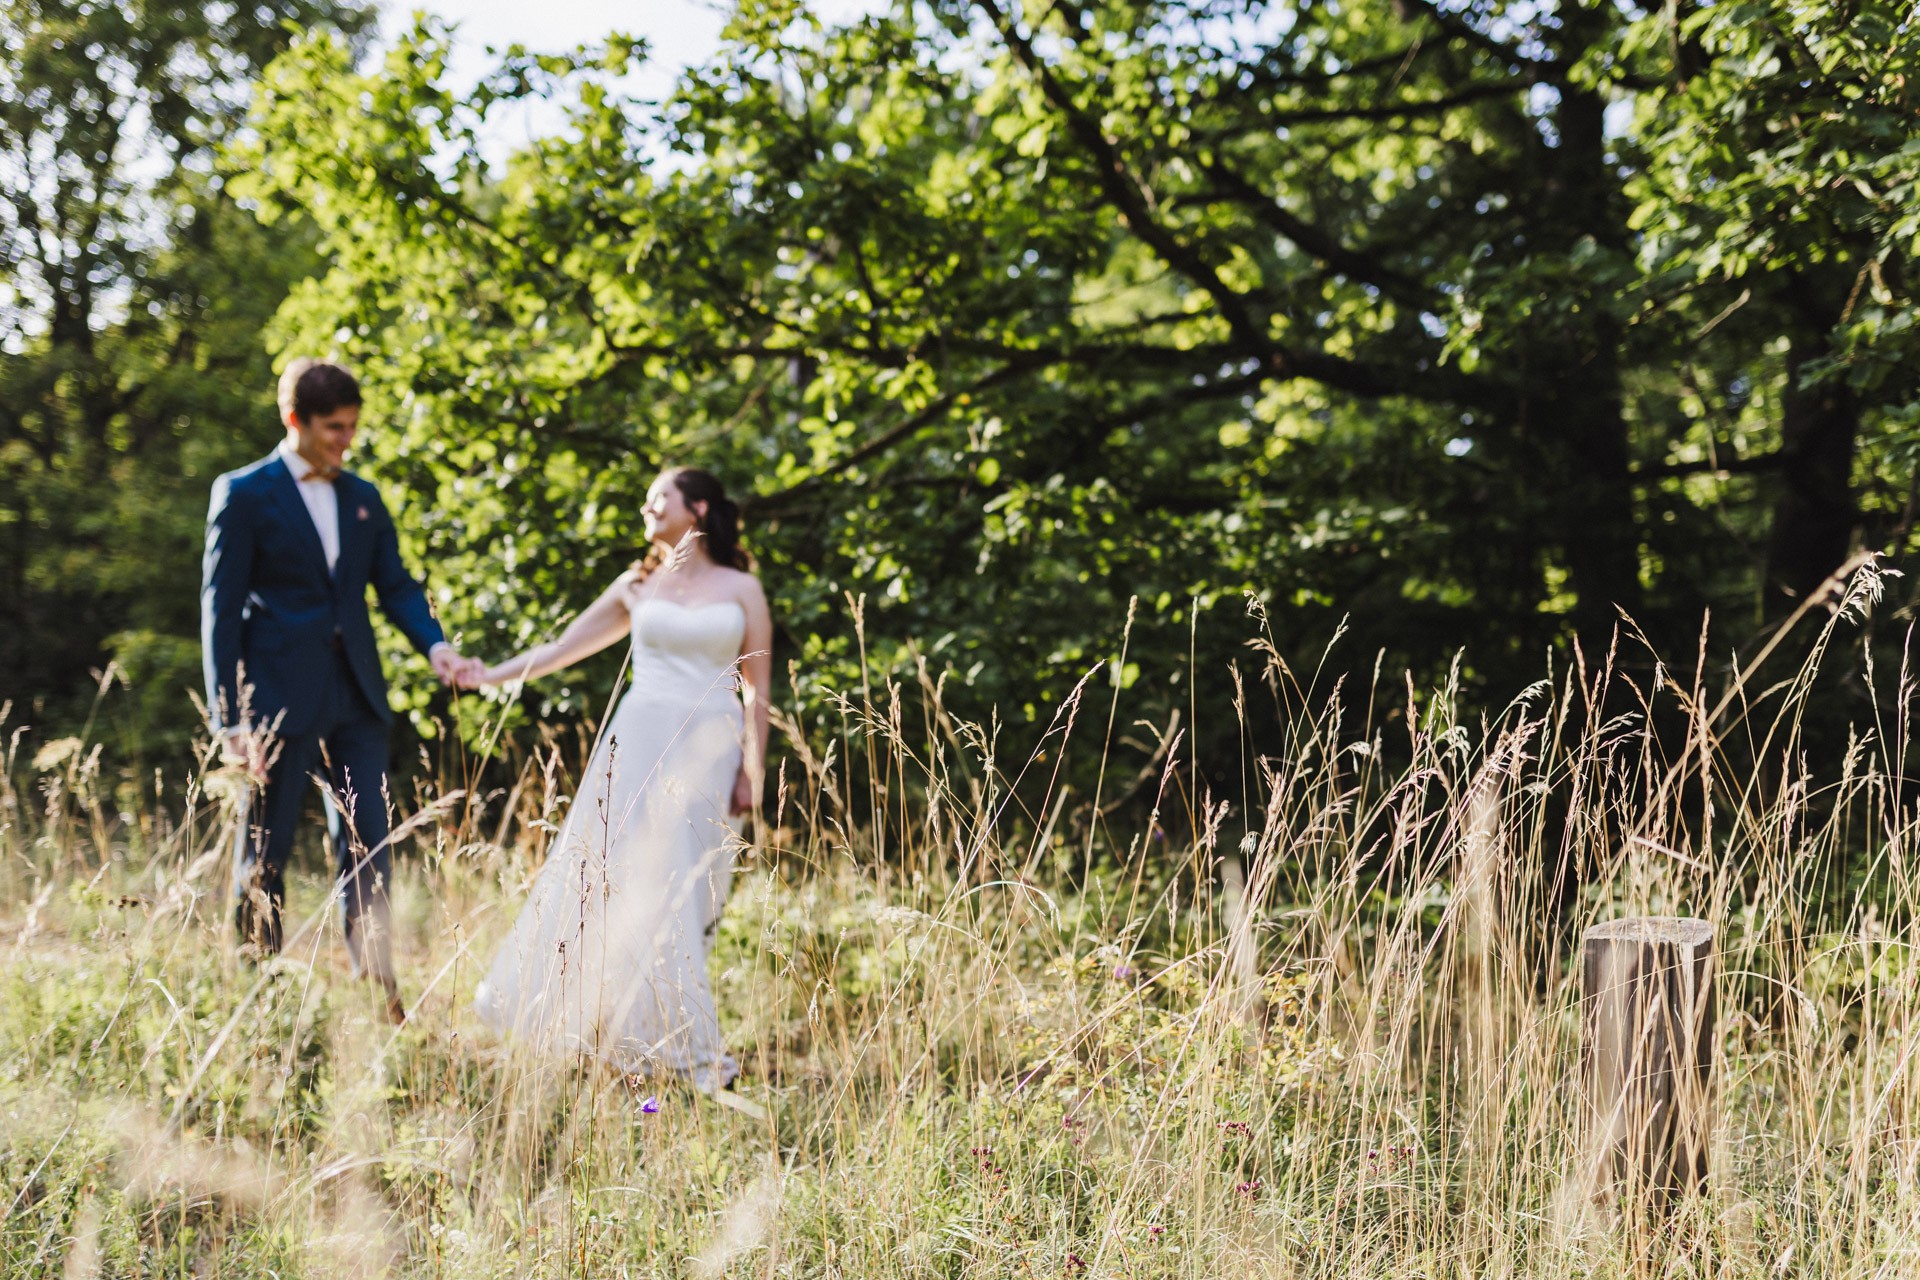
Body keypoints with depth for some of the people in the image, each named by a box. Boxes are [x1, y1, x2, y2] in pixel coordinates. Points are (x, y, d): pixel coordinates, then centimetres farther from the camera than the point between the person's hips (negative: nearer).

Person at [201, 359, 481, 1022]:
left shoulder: (363, 499, 14)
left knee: (368, 843, 2)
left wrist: (435, 645, -9)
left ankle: (375, 986, 5)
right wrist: (230, 715, -12)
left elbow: (395, 585, 12)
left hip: (355, 697, 5)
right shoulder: (244, 494, -3)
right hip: (280, 697, -5)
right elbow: (221, 606, -6)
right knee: (265, 849, 5)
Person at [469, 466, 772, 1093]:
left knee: (682, 894, -3)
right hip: (640, 742, 2)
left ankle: (667, 1042, 4)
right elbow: (562, 649, 17)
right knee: (621, 881, -3)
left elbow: (757, 690, 3)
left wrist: (752, 773, -4)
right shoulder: (637, 586, 13)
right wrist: (488, 676, 9)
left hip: (710, 754, -2)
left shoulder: (740, 588, 6)